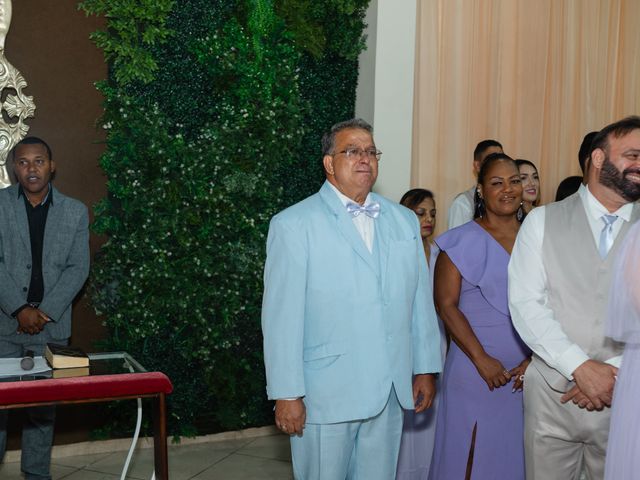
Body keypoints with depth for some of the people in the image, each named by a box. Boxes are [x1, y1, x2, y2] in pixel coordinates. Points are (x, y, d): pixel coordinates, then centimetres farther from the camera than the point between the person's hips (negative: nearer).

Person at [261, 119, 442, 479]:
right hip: (325, 395, -4)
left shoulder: (405, 221, 10)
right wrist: (287, 395, -11)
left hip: (390, 394, 5)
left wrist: (426, 368, 9)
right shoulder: (293, 225, -6)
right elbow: (282, 316, -9)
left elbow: (420, 298, 11)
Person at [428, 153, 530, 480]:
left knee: (513, 453, 12)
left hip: (526, 372, 4)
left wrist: (535, 358, -3)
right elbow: (446, 305, -9)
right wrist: (481, 359, -13)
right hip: (475, 369, -3)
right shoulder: (463, 241, -4)